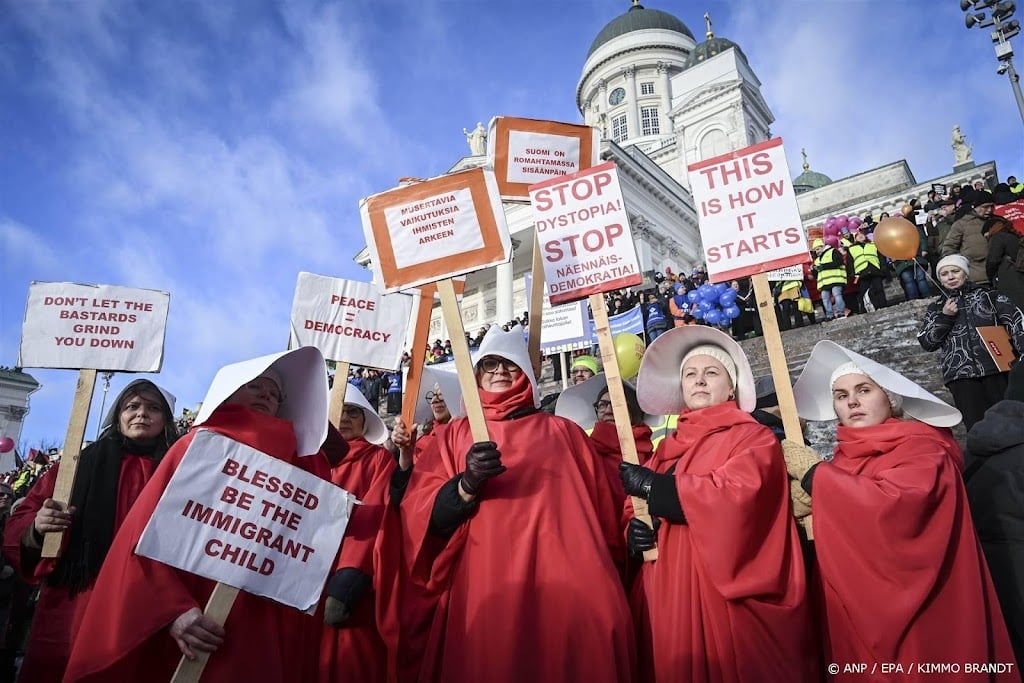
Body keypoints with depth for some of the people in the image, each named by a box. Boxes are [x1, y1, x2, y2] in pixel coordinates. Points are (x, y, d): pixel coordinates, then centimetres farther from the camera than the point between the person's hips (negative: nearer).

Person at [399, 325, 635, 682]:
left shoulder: (565, 432, 13)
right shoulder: (455, 434, 13)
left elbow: (602, 512, 14)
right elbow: (418, 515, 3)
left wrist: (605, 577, 4)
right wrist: (467, 485, -15)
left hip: (569, 591, 0)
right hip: (482, 594, 0)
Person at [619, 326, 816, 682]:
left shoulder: (753, 438, -2)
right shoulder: (667, 448, 14)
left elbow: (737, 494, -22)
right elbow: (637, 510, 13)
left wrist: (652, 485, -16)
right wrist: (634, 531, -10)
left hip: (731, 597, -5)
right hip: (670, 599, 5)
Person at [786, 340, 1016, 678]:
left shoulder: (920, 446, -11)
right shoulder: (844, 459, 6)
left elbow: (897, 507, -31)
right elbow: (833, 542, 7)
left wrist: (813, 472, -21)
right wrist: (804, 504, -13)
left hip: (922, 620, -5)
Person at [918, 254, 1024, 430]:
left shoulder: (989, 295, 14)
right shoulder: (936, 308, 17)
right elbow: (927, 343, 9)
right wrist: (945, 317, -2)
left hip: (996, 368, 0)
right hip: (960, 374, 0)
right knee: (977, 428, -4)